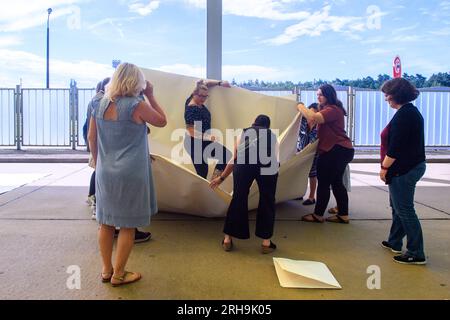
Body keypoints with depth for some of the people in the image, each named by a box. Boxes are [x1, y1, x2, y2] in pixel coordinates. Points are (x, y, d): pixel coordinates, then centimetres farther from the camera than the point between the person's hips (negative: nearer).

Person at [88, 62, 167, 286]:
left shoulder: (101, 104, 4)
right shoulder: (136, 105, -12)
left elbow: (91, 138, 9)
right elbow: (162, 121, 2)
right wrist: (150, 96, 4)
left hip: (105, 172, 6)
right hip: (130, 173, -6)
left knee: (106, 222, 15)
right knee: (127, 225, 6)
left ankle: (106, 270, 26)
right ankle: (119, 274, 15)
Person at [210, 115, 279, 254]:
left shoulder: (244, 133, 35)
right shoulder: (272, 135, 35)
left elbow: (234, 159, 36)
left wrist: (221, 178, 47)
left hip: (244, 163, 0)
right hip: (268, 166, 0)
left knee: (238, 199, 13)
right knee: (267, 202, 15)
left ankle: (227, 239, 22)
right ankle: (266, 243, 21)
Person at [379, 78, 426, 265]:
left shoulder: (403, 114, -18)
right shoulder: (411, 111, 14)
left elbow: (395, 147, -24)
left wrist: (384, 167, -14)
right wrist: (388, 167, 19)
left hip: (403, 170, -11)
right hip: (412, 166, 11)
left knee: (404, 209, -4)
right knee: (397, 206, 19)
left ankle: (416, 254, 2)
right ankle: (394, 243, 32)